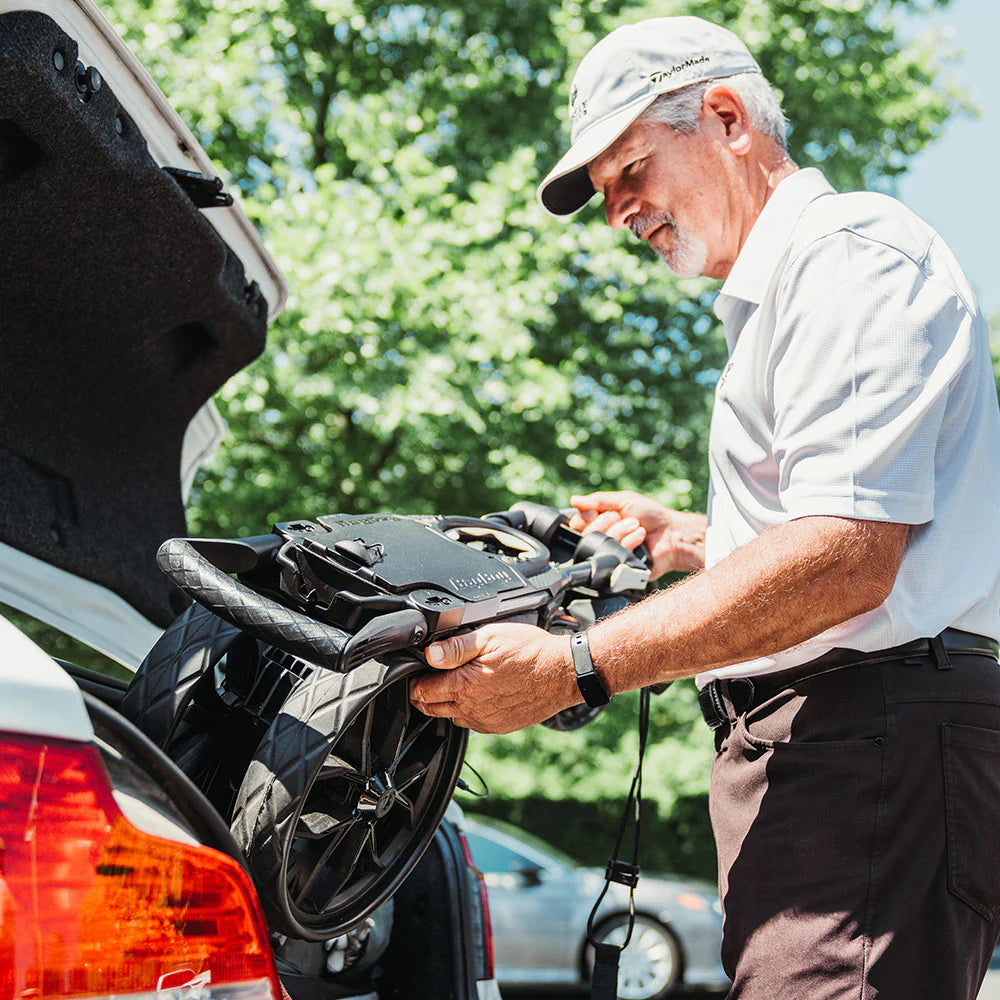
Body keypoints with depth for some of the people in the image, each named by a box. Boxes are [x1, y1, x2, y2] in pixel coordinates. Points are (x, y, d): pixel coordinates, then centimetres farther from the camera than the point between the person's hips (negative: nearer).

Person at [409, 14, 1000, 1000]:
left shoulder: (852, 248, -7)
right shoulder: (776, 295, 27)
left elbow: (848, 558, -21)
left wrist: (577, 667, -22)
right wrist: (682, 537, 34)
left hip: (875, 743, -10)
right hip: (830, 739, 10)